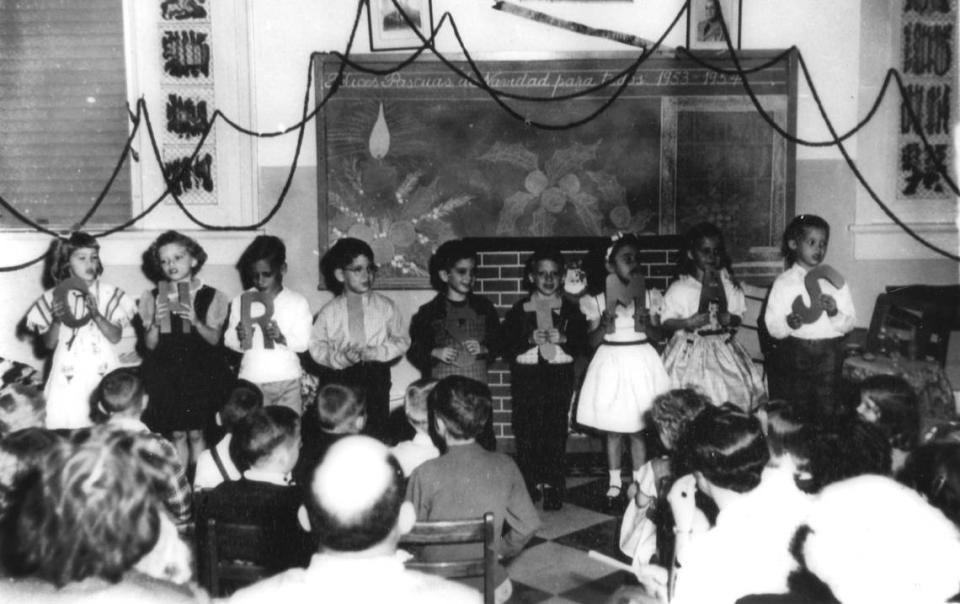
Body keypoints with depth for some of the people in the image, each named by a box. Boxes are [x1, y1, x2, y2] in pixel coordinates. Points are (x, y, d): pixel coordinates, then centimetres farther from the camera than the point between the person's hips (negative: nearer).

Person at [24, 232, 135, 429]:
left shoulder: (109, 294, 2)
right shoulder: (54, 297, 4)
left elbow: (116, 336, -1)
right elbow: (49, 344, 5)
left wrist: (96, 315, -16)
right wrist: (57, 320, -12)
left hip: (102, 373, 0)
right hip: (69, 376, 0)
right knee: (66, 423, -5)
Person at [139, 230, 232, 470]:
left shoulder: (211, 297, 2)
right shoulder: (153, 298, 5)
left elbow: (214, 339, -3)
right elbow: (150, 345, 2)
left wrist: (195, 322, -21)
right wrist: (156, 323, -17)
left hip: (201, 372, -1)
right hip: (166, 374, 1)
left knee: (196, 434, 0)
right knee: (177, 435, 1)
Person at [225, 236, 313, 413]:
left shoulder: (297, 302, 1)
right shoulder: (241, 301, 5)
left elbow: (303, 343, -3)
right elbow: (228, 339, 3)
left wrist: (282, 338, -22)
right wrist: (240, 338, -19)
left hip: (287, 381, 0)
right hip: (250, 381, 1)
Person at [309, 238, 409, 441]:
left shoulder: (385, 306, 4)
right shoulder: (329, 311, 3)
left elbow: (402, 340, 5)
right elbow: (317, 347, 2)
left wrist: (377, 352, -12)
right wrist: (342, 357, -15)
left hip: (376, 378, 0)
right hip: (341, 378, 0)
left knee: (377, 434, 1)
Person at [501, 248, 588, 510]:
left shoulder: (571, 310, 9)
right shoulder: (520, 309, 7)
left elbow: (582, 346, 3)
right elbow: (506, 346, 1)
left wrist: (562, 339, -14)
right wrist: (530, 340, -14)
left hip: (560, 374, 0)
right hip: (526, 376, 0)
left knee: (556, 431, -4)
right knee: (526, 431, -3)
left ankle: (552, 487, 5)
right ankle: (528, 486, 8)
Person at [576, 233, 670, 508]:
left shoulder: (647, 298, 0)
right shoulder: (598, 302, -3)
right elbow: (592, 341, -1)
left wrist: (646, 322, -16)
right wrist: (604, 326, -19)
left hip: (640, 363, 0)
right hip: (611, 364, 0)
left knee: (637, 431, 5)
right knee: (612, 431, 8)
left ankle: (639, 482, 17)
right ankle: (614, 483, 21)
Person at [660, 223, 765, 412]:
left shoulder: (728, 285, 5)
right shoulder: (679, 288, -5)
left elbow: (738, 316, 8)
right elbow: (666, 321, -4)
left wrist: (729, 319, -13)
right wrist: (688, 323, -20)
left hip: (723, 351, 3)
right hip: (691, 352, -3)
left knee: (736, 394, -2)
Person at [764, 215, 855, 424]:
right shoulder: (784, 282, 2)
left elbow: (850, 322, 6)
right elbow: (772, 326, -2)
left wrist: (835, 314, -14)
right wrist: (788, 323, -23)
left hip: (829, 353, 2)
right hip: (795, 352, -2)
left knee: (827, 411, 4)